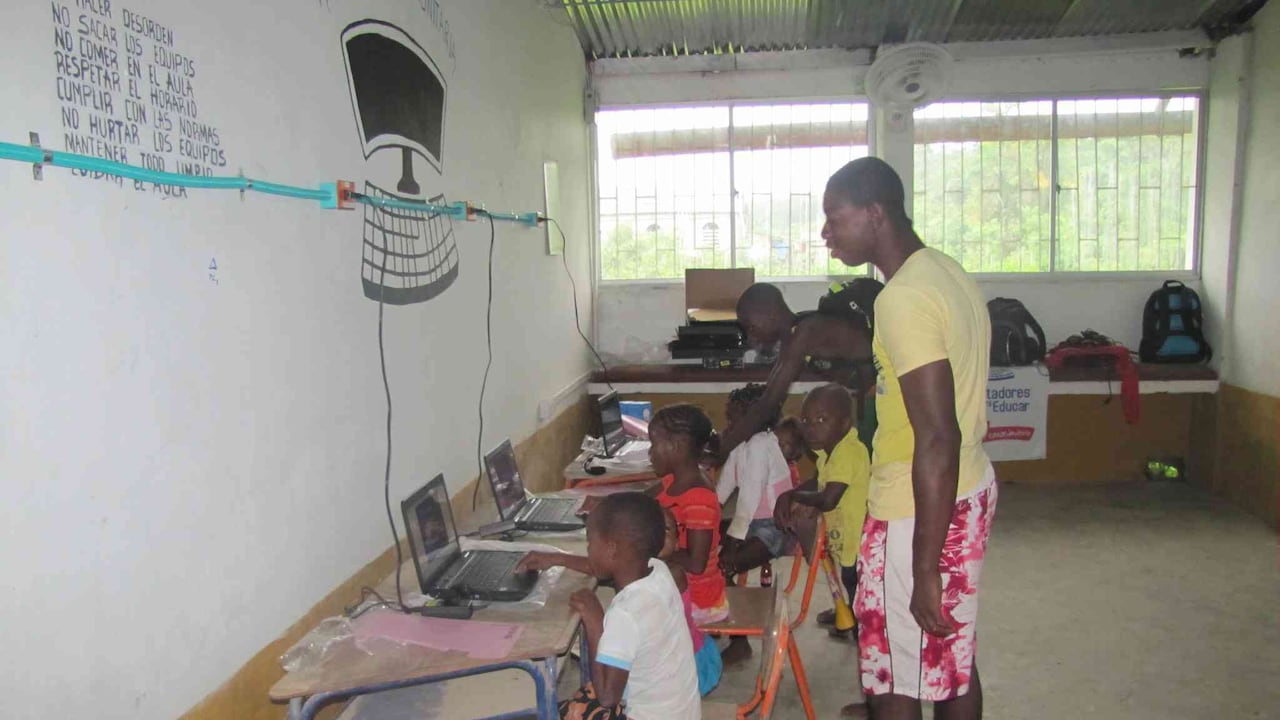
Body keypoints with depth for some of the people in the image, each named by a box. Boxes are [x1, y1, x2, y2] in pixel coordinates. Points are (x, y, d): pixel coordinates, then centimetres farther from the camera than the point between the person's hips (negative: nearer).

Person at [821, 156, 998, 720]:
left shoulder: (903, 299, -23)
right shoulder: (947, 273, 7)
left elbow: (937, 441, -27)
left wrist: (925, 572, -23)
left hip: (920, 511, -9)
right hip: (971, 489, 9)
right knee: (953, 661, 21)